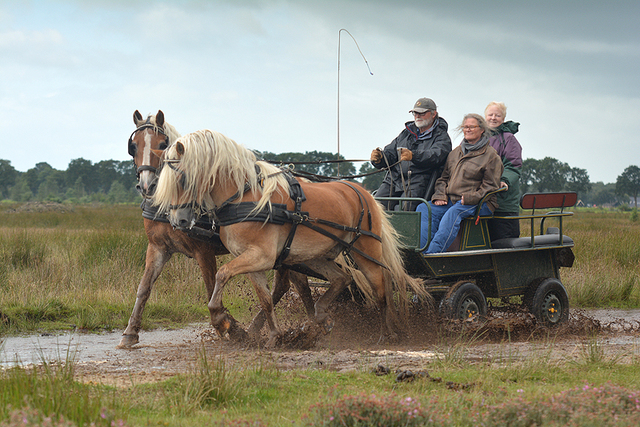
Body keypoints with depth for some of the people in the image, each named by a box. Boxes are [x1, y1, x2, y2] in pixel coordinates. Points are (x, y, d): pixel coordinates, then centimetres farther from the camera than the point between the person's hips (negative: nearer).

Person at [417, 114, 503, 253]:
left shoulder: (490, 155, 3)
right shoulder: (455, 153, 22)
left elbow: (490, 186, -2)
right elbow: (444, 178, 25)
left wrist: (469, 198, -16)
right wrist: (440, 196, 4)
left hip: (478, 204, -6)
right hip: (451, 200, 6)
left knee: (454, 213, -37)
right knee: (424, 209, -19)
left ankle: (433, 251, -49)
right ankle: (422, 249, -33)